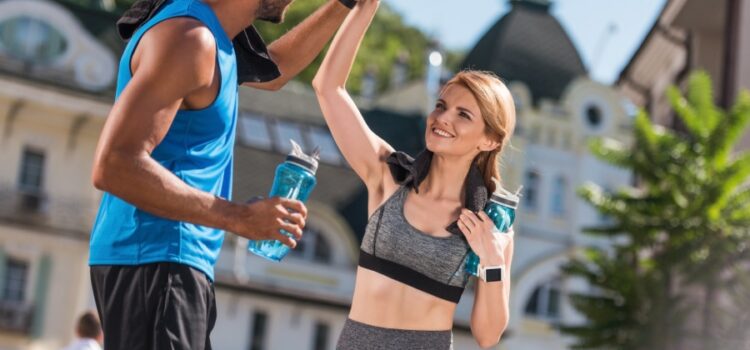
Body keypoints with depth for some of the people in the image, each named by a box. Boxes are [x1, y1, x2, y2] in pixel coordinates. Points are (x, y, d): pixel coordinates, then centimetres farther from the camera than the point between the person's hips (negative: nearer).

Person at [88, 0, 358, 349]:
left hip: (163, 259, 11)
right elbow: (112, 166, -25)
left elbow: (269, 71, 37)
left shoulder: (207, 32, 14)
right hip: (154, 259, -10)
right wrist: (239, 217, -24)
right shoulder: (188, 36, -17)